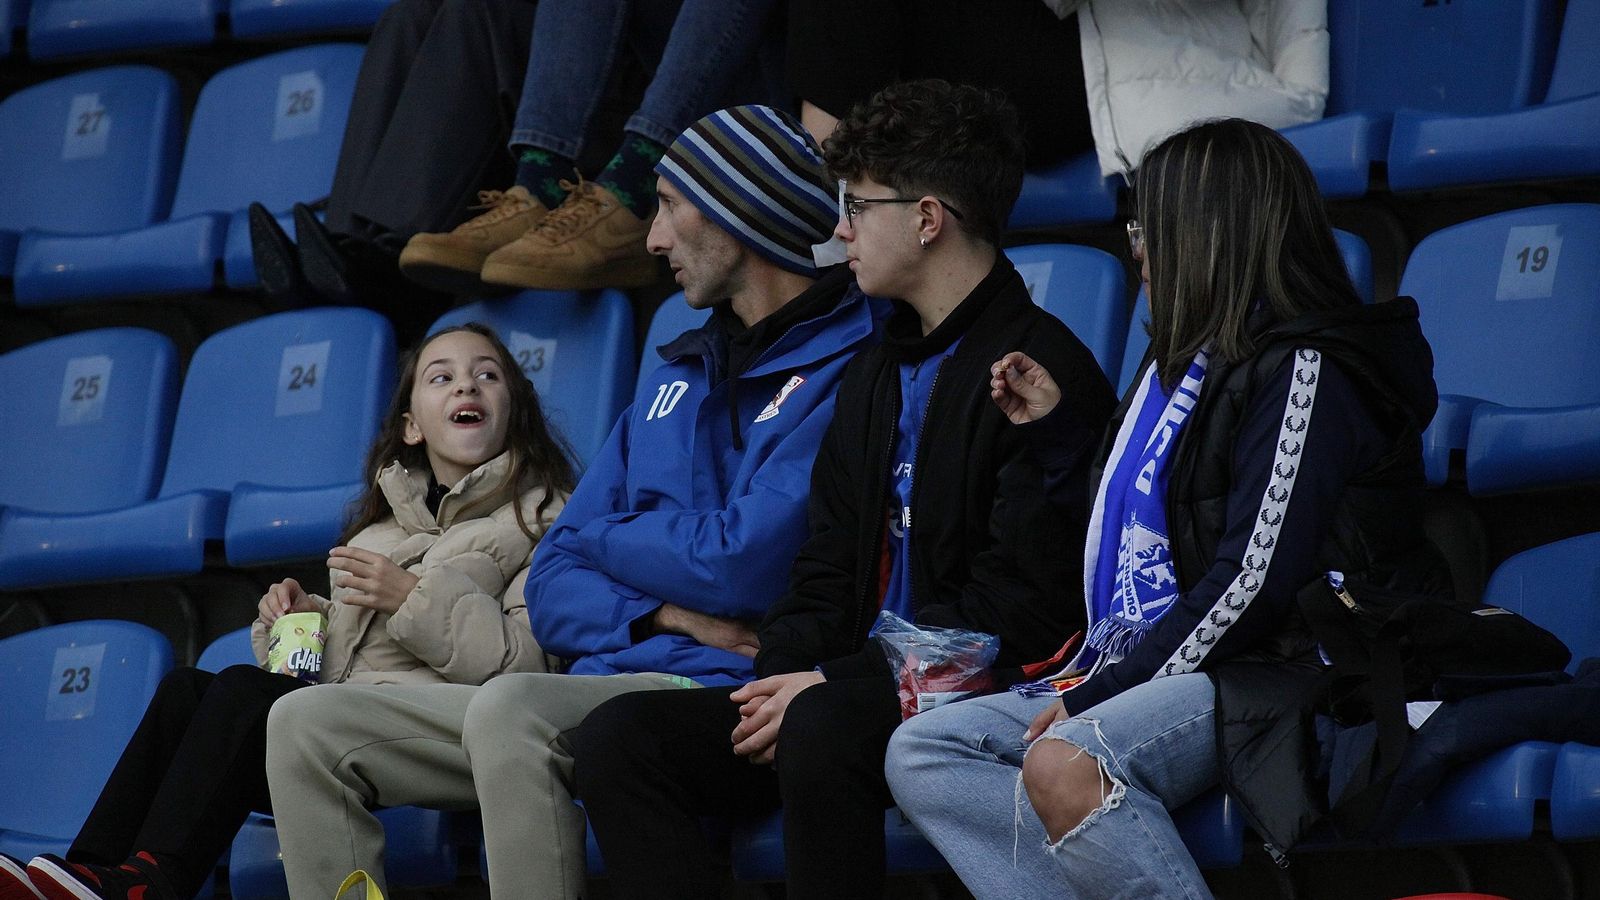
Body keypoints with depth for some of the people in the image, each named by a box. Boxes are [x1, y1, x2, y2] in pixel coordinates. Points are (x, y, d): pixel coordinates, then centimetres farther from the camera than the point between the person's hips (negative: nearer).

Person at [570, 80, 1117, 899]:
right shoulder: (878, 376, 22)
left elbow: (1024, 607, -16)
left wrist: (833, 683, -16)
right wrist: (779, 681, -1)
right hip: (866, 691, 9)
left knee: (823, 729, -39)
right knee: (618, 737, -9)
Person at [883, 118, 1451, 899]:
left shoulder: (1303, 374, -10)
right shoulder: (1186, 361, 20)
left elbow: (1251, 582, -18)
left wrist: (1099, 695, -16)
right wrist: (1050, 431, 26)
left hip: (1260, 676, -10)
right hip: (1145, 673, 10)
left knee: (1063, 764, -36)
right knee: (919, 752, -6)